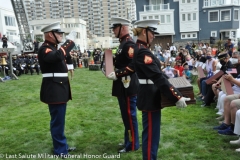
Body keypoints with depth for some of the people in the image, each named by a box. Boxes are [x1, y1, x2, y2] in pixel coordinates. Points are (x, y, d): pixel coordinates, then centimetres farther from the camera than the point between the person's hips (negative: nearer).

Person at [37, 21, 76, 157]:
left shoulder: (54, 48, 17)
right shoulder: (45, 49, -14)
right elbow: (57, 56, -35)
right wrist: (69, 42, -27)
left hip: (60, 89, 10)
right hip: (54, 90, -10)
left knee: (60, 120, 18)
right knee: (57, 121, 0)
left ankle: (62, 145, 30)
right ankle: (60, 150, 13)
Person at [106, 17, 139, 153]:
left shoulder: (129, 43, -15)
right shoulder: (123, 43, 16)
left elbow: (133, 65, -24)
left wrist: (117, 74, -21)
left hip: (128, 86, -10)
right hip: (123, 86, 10)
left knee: (130, 115, 0)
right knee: (126, 115, 18)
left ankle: (132, 145, 13)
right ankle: (129, 140, 31)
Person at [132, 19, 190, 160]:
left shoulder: (140, 49, 11)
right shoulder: (142, 52, -21)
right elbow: (157, 77, -27)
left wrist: (168, 80, 20)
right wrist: (177, 97, -25)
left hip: (149, 95, 11)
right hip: (150, 97, -11)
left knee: (152, 132, 20)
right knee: (151, 133, 1)